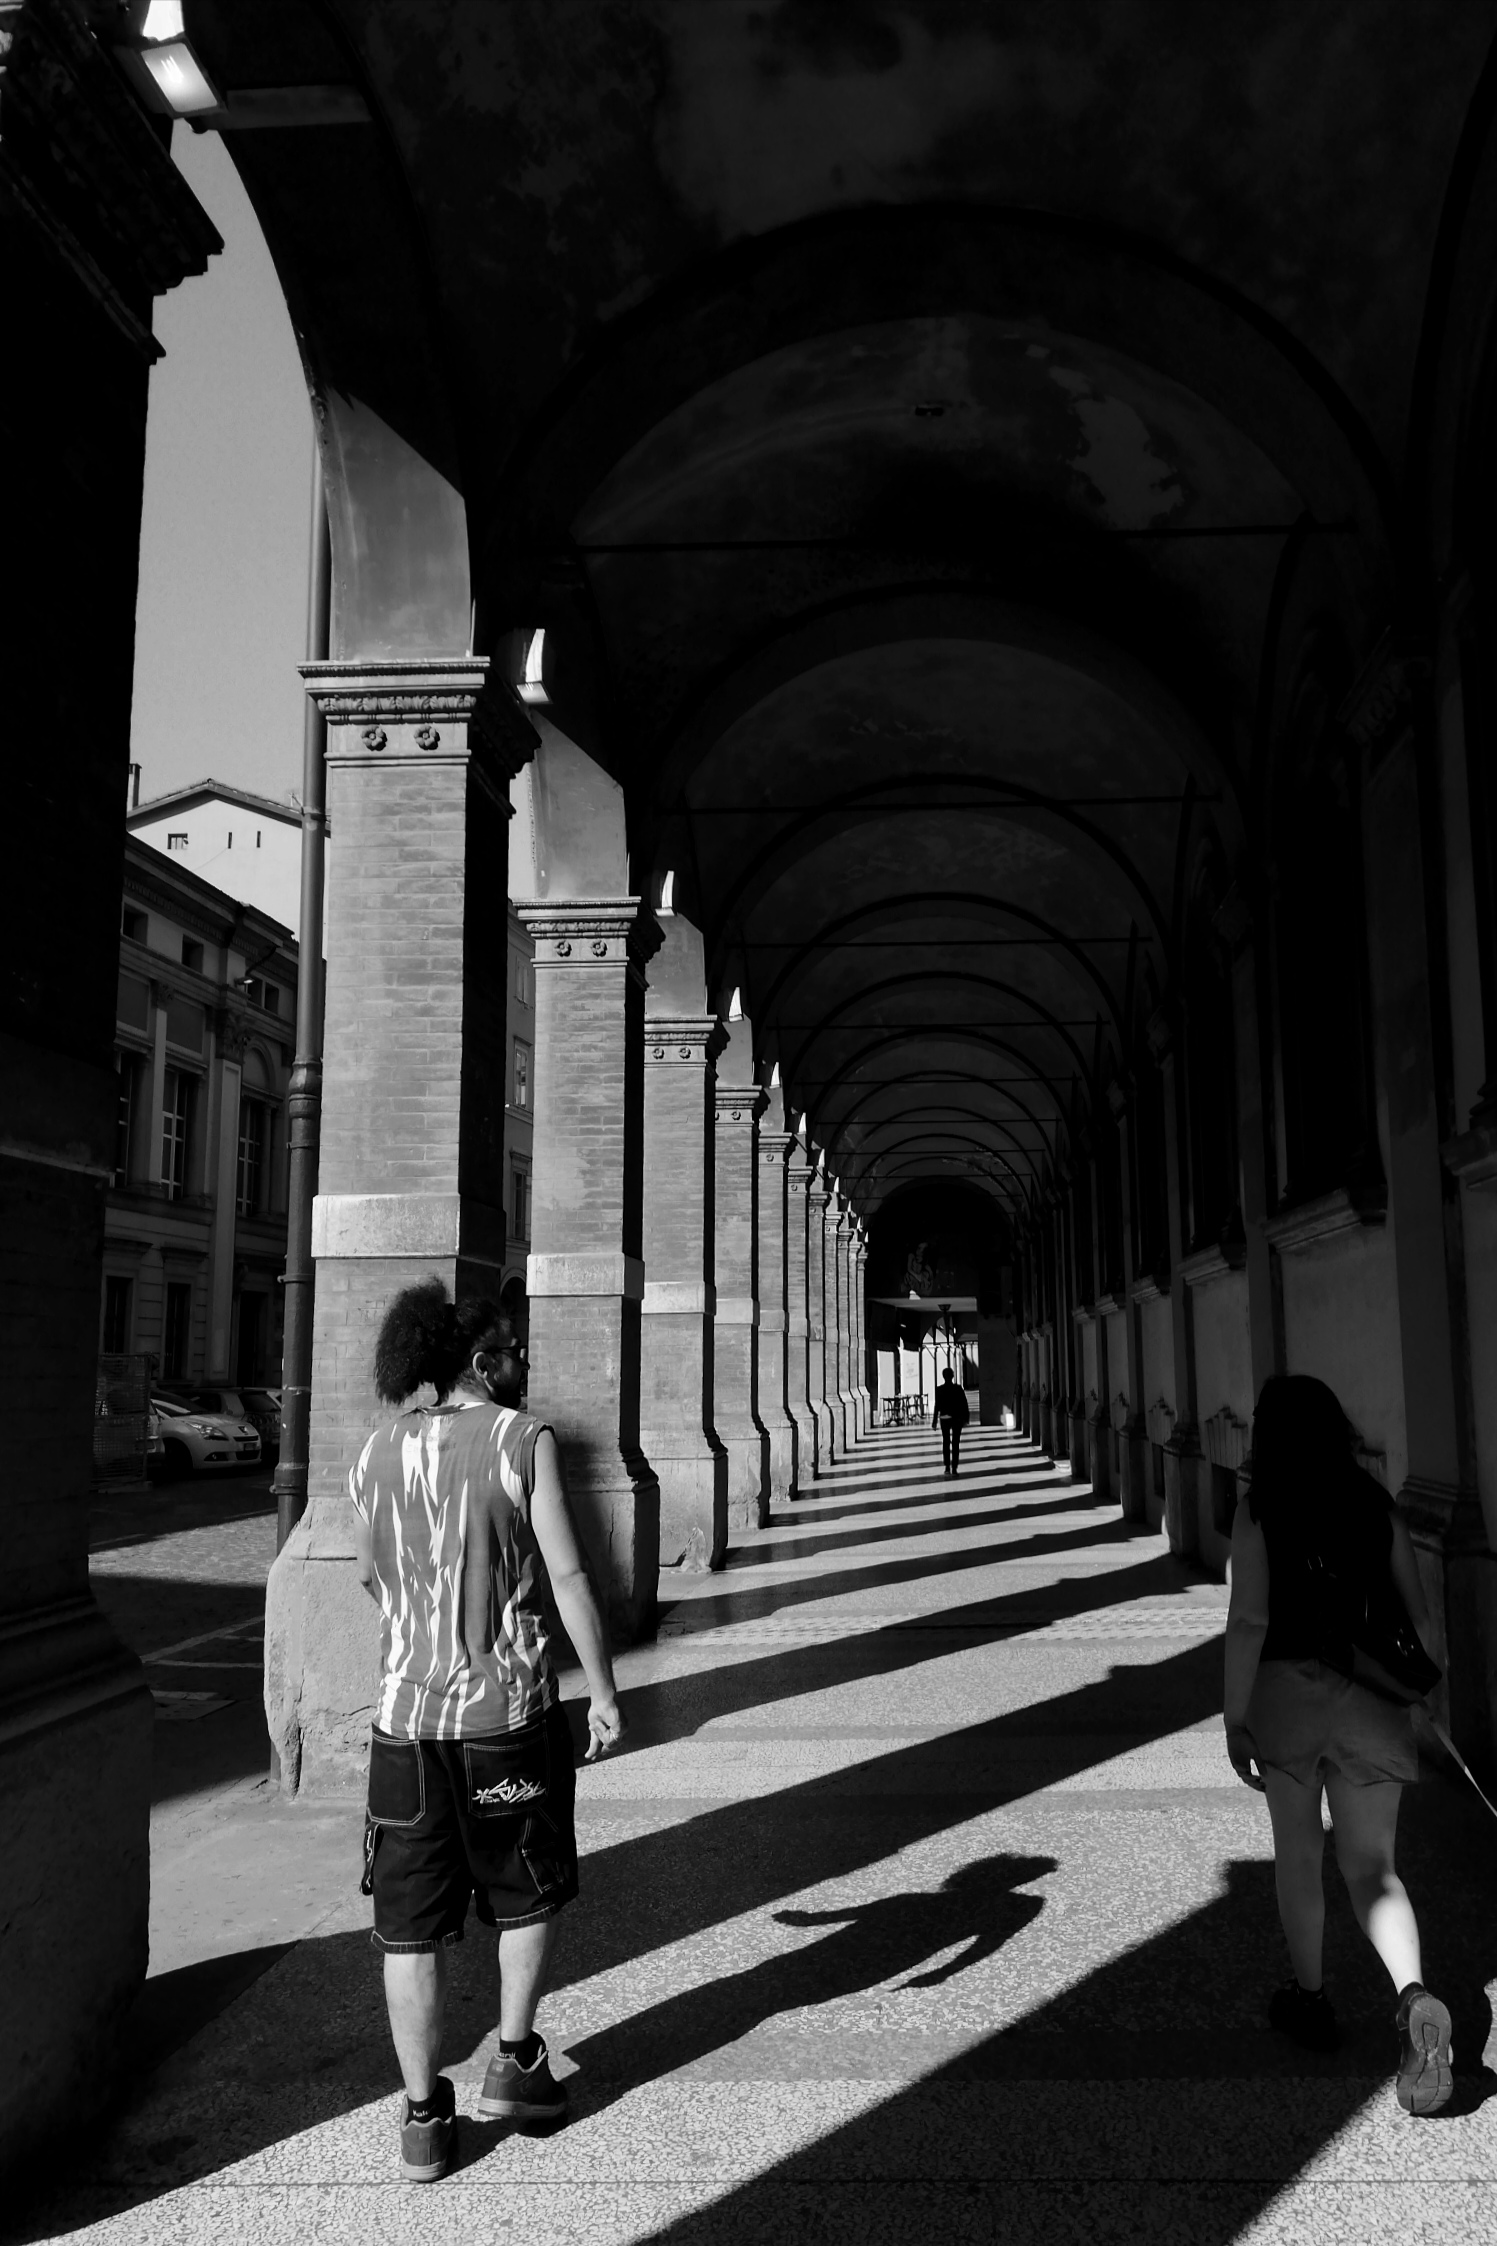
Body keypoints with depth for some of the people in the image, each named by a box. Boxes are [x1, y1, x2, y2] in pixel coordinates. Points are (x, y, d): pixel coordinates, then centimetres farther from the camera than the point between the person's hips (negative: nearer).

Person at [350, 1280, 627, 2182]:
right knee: (531, 1891, 20)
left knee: (412, 1921, 12)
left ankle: (424, 2116, 19)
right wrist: (606, 1693, -6)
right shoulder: (525, 1440, -9)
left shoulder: (378, 1451, 5)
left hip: (406, 1711, 3)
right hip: (510, 1708, -3)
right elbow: (569, 1575, -12)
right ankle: (515, 2059, 24)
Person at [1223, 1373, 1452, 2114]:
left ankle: (1310, 1999, 30)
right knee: (1371, 1867, 9)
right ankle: (1415, 1998, -15)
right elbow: (1416, 1614, 6)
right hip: (1370, 1701, 2)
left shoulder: (1259, 1507, -8)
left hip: (1286, 1690, -2)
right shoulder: (1375, 1504, 3)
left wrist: (1234, 1719, -8)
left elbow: (1249, 1621, -13)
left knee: (1297, 1851, 17)